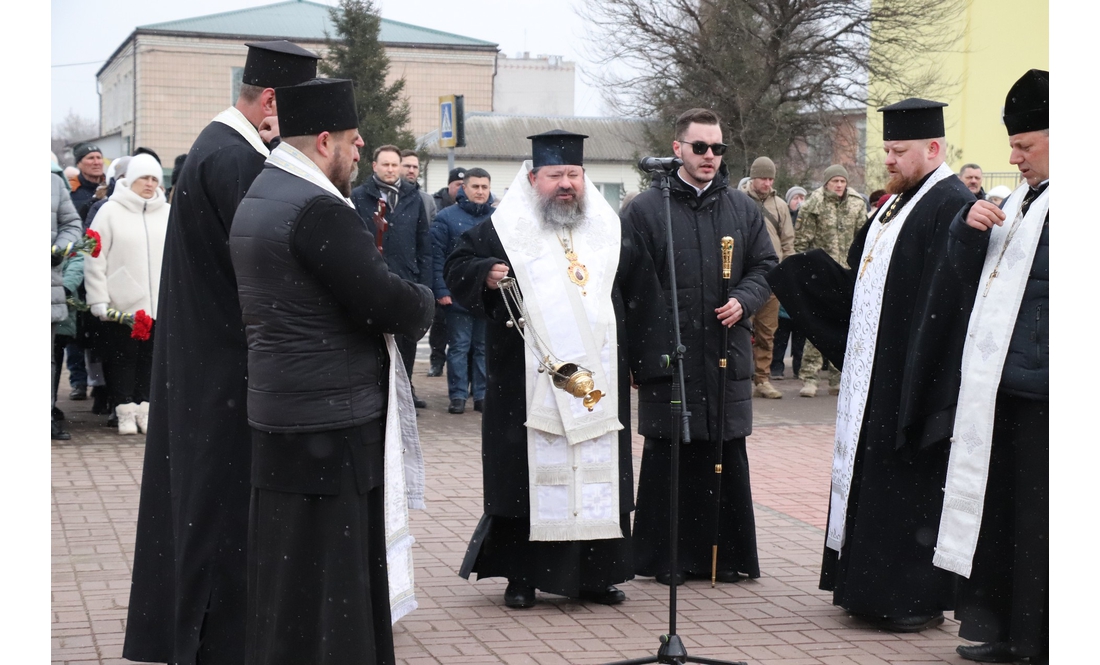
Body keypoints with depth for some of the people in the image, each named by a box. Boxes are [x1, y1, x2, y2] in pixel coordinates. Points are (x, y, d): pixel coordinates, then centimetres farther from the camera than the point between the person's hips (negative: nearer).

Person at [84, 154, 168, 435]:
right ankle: (125, 410, 10)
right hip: (122, 303, -2)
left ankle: (144, 406, 17)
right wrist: (99, 300, -6)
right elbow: (95, 259, -2)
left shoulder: (168, 213, 7)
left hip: (159, 303, 2)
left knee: (150, 355, 7)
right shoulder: (111, 211, -1)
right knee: (123, 357, 2)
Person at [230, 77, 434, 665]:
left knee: (287, 568, 17)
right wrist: (422, 301, 0)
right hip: (329, 424, -10)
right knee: (324, 572, -1)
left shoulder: (259, 196, 14)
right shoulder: (318, 209, -19)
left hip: (281, 412, 10)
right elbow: (388, 304, -20)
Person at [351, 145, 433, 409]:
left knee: (408, 340, 11)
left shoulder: (413, 197, 7)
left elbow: (424, 243, 7)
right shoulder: (359, 197, -2)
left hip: (408, 281, 3)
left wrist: (425, 284, 2)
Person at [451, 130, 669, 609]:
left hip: (599, 382, 3)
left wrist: (644, 363, 10)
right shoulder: (503, 231, 3)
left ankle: (595, 574, 17)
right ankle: (521, 577, 10)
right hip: (528, 385, -3)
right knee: (527, 475, 0)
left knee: (599, 477, 5)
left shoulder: (612, 231, 12)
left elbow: (641, 298, 14)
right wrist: (485, 275, -18)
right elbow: (457, 270, 4)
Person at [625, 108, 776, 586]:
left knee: (727, 458, 8)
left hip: (726, 356, 4)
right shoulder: (647, 209, 0)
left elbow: (765, 266, 15)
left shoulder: (743, 209, 12)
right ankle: (662, 557, 11)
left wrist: (743, 301, -5)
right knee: (668, 459, 2)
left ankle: (726, 554, 17)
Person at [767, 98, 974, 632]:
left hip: (911, 377, -10)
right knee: (868, 479, 14)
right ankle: (869, 586, 24)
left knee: (908, 484, -2)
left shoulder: (951, 207, -15)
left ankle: (917, 597, 8)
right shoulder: (896, 205, 16)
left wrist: (923, 382, -26)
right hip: (871, 376, 10)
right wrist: (802, 275, 12)